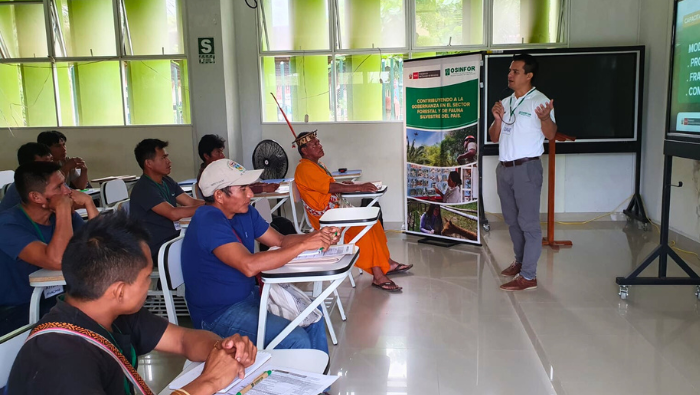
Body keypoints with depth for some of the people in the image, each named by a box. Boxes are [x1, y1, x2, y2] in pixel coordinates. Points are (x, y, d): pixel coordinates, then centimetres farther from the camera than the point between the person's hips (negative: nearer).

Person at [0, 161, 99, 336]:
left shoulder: (65, 214, 0)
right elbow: (57, 261, -34)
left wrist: (88, 203, -15)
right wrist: (63, 208, -28)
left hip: (58, 300, 6)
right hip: (17, 311, -6)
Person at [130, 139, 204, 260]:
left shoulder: (167, 182, 12)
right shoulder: (143, 189, -15)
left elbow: (192, 203, 5)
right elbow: (173, 213, -25)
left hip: (173, 239, 8)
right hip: (158, 248, -8)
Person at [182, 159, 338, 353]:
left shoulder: (245, 212, 1)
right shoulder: (208, 222, -27)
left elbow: (281, 240, 6)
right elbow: (249, 266, -39)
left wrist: (317, 236, -13)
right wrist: (304, 245, -34)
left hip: (249, 295, 10)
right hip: (218, 313, -9)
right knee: (297, 340, -21)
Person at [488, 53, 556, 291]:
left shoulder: (539, 101, -8)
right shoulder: (505, 103, 14)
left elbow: (550, 135, -19)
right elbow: (494, 137, 14)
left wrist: (545, 118, -40)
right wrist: (498, 119, -5)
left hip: (527, 168, -8)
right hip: (504, 168, 8)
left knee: (528, 222, -5)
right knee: (512, 220, 17)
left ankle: (528, 276, -3)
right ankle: (520, 261, 32)